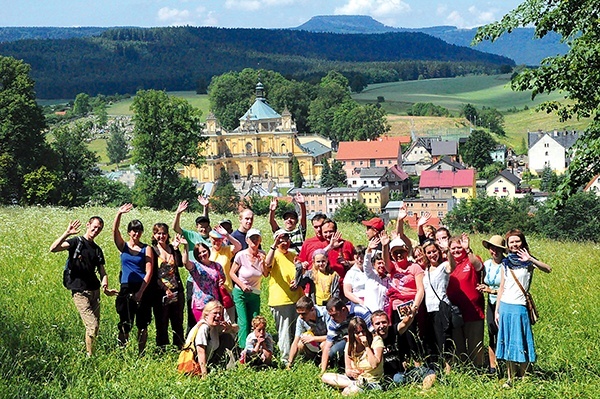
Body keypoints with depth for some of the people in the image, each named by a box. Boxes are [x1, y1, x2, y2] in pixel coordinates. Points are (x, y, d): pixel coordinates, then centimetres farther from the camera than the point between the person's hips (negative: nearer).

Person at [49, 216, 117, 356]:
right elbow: (53, 248, -18)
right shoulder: (76, 242, -3)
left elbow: (102, 272, 13)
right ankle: (89, 356, -1)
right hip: (79, 291, -6)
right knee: (92, 325, -12)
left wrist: (105, 287, -7)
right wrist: (66, 233, -30)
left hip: (94, 290, 6)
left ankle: (89, 352, 19)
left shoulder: (97, 250, 15)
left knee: (96, 326, 7)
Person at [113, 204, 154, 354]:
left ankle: (141, 353, 11)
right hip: (126, 289, 1)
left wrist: (141, 291, -12)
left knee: (142, 324, 4)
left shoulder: (146, 249, 3)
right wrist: (119, 214, -27)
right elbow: (115, 231, -10)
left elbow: (149, 272, -3)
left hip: (144, 289, 0)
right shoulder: (123, 246, 7)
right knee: (125, 324, -2)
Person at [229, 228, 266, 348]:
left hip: (255, 294, 4)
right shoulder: (241, 255, -13)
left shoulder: (261, 254, -2)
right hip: (240, 293, -4)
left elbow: (266, 274, 1)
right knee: (244, 323, -10)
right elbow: (232, 273, -4)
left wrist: (263, 261, -14)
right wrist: (242, 285, -15)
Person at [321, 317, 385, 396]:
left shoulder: (376, 340, -8)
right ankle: (356, 384, -22)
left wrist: (367, 346, -21)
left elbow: (374, 365, -20)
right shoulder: (350, 345, 5)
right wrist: (350, 372, -23)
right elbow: (347, 369, 2)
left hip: (372, 381, -8)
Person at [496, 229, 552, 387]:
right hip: (505, 306, 4)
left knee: (521, 344, -1)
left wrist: (530, 259, -32)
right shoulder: (506, 263, 10)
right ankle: (511, 378, 16)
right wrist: (497, 310, 11)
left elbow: (548, 269, -20)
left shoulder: (528, 262, -2)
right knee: (507, 344, 7)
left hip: (519, 307, -4)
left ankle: (522, 378, 10)